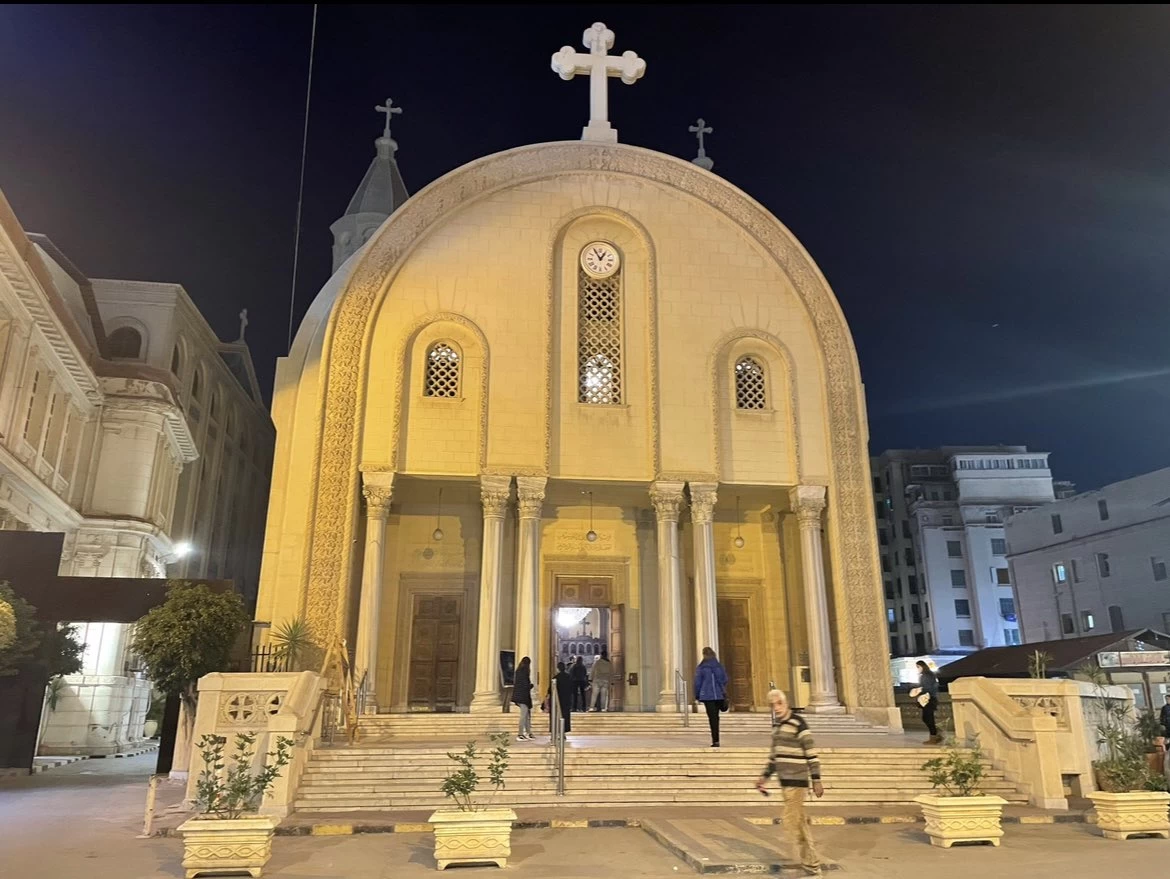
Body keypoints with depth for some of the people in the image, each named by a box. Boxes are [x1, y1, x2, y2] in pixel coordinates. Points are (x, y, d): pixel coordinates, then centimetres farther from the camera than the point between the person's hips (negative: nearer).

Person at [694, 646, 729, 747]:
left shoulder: (701, 667, -5)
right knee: (716, 717, 15)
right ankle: (715, 739, 20)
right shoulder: (719, 666, 6)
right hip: (719, 695, 4)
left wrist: (697, 695, 8)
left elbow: (697, 682, -2)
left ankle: (715, 740, -11)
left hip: (707, 696, -4)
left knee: (712, 718, -3)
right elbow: (725, 680, 11)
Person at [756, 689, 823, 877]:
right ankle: (812, 863, 23)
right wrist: (765, 776, 16)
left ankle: (810, 864, 4)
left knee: (791, 821, -7)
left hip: (797, 780, -8)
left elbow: (811, 753, -14)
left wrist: (816, 780, -14)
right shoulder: (776, 725, 10)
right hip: (785, 780, 8)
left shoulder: (798, 723, -14)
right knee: (799, 822, 14)